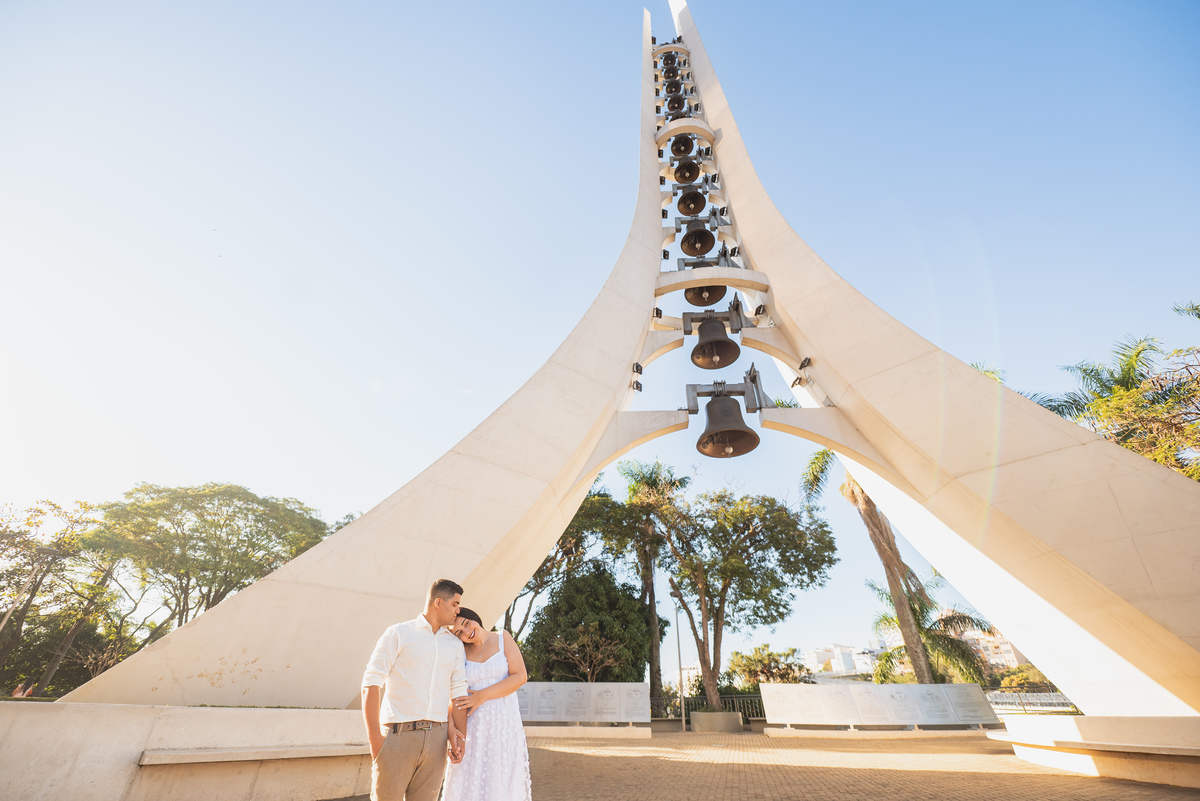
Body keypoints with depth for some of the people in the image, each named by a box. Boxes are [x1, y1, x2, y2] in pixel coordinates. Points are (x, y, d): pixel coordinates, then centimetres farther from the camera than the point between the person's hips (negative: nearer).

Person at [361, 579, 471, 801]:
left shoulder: (455, 644, 11)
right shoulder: (398, 634, -2)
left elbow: (459, 692, 9)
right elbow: (371, 683, -6)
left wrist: (459, 736, 2)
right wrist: (374, 737, -11)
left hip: (436, 738, 4)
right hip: (399, 734, -4)